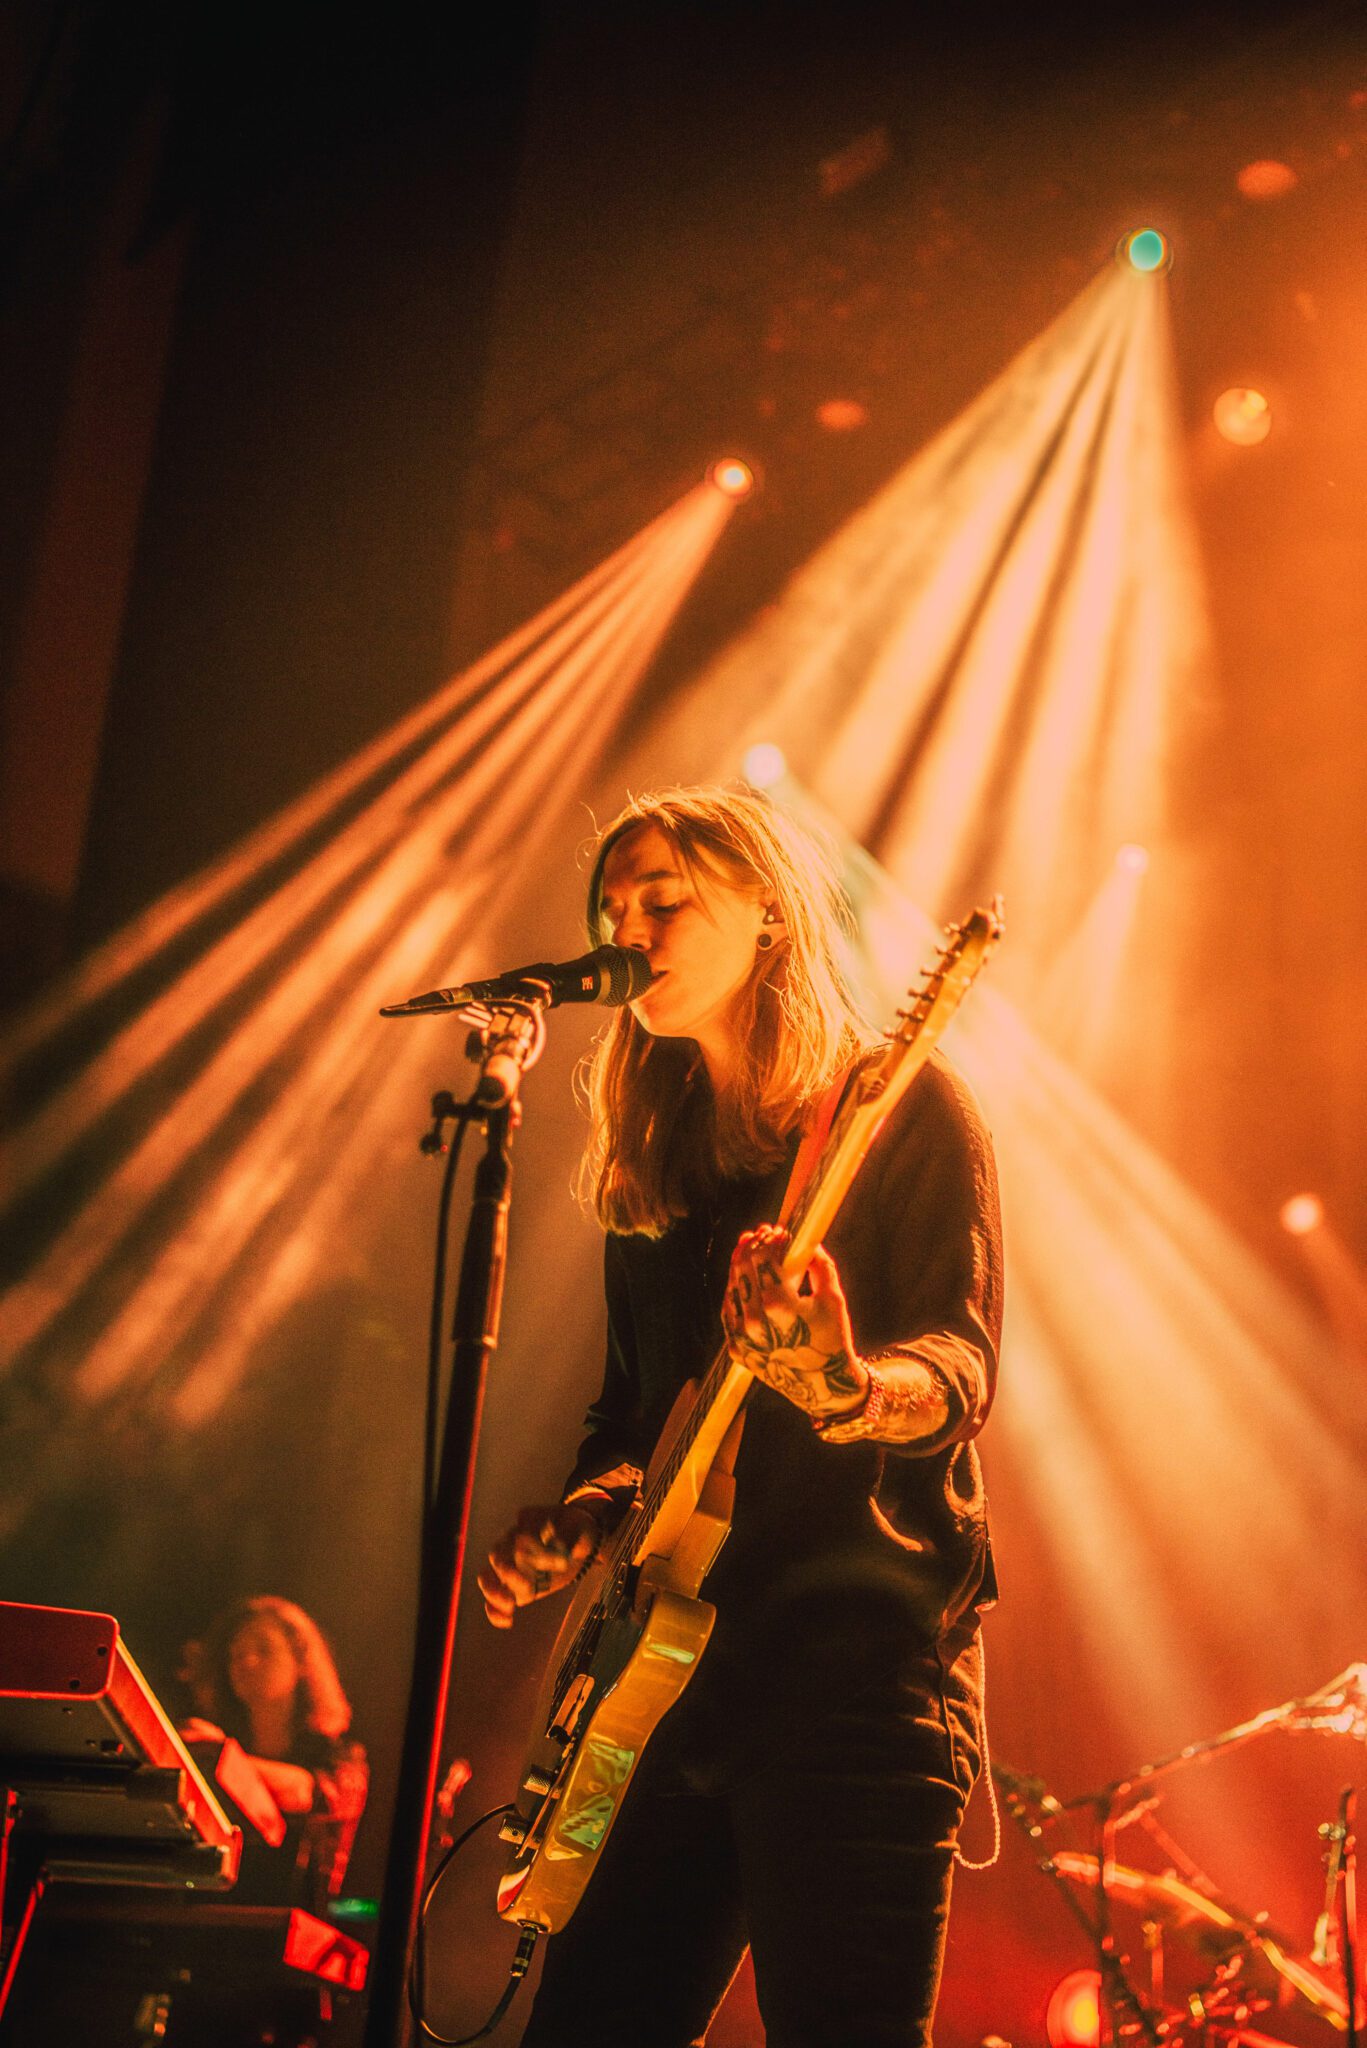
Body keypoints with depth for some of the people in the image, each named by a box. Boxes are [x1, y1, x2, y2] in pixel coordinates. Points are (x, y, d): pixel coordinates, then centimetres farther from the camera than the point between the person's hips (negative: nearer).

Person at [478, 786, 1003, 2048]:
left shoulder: (903, 1109, -2)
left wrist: (844, 1390, -35)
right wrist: (576, 1522, 4)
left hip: (856, 1662, -6)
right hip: (667, 1662, 7)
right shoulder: (656, 1161, 17)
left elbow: (963, 1363, -13)